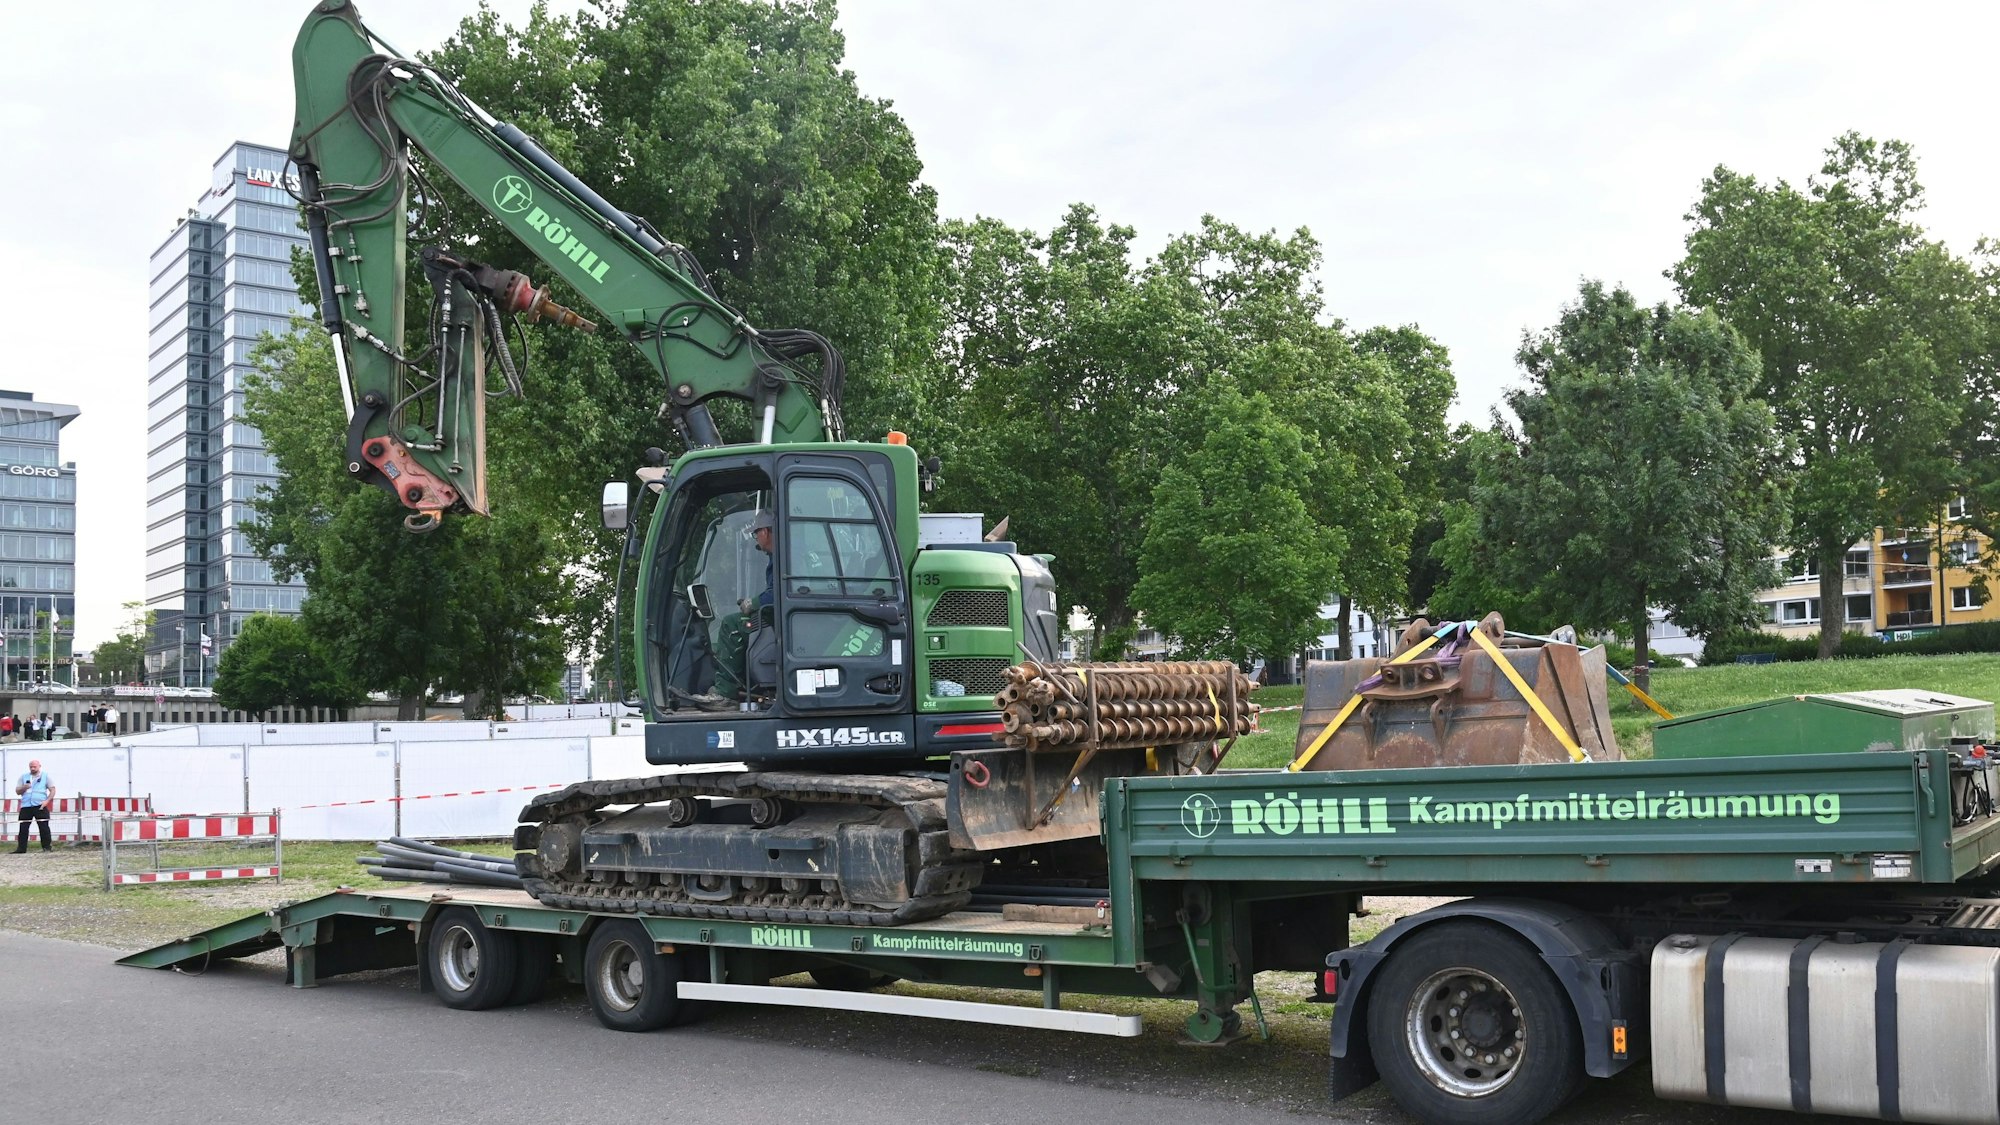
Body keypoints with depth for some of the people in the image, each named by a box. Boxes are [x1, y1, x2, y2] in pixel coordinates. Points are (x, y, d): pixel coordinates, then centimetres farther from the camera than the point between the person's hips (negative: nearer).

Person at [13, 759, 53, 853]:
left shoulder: (45, 776, 9)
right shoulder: (24, 777, 15)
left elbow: (52, 790, 5)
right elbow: (17, 792, 12)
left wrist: (47, 800, -10)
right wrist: (24, 787, -9)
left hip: (40, 806, -2)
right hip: (26, 806, 2)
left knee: (44, 827, -5)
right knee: (23, 828, 1)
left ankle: (46, 847, 0)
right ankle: (21, 848, 6)